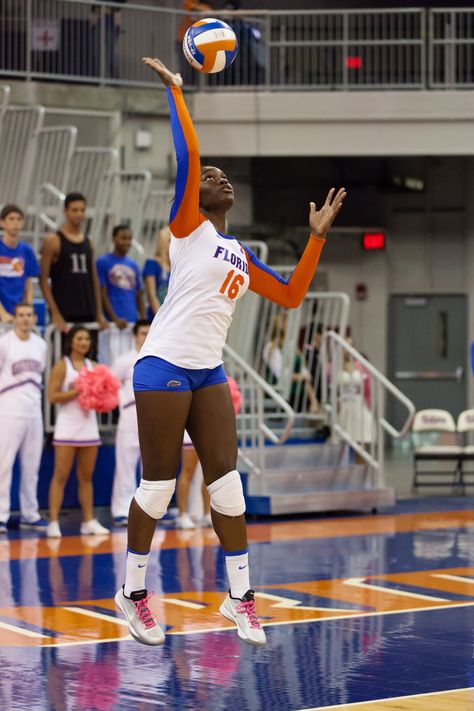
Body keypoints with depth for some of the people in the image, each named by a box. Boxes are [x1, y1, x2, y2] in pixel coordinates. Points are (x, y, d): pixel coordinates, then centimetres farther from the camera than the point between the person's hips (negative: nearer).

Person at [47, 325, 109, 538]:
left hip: (89, 426, 5)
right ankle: (53, 522, -8)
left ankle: (89, 521, 12)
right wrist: (77, 391, -19)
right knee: (61, 476, -7)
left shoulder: (93, 366, 12)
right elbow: (52, 396, -11)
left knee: (86, 477, 9)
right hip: (67, 427, -5)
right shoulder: (62, 365, -3)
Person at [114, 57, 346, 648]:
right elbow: (188, 156, -13)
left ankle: (240, 597, 10)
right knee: (159, 484, -2)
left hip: (209, 372, 6)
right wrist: (175, 91, -11)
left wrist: (316, 237, 14)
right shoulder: (188, 226, -2)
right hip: (165, 365, -6)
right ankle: (133, 592, 12)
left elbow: (291, 295, 18)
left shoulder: (240, 254, 18)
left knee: (226, 481, 3)